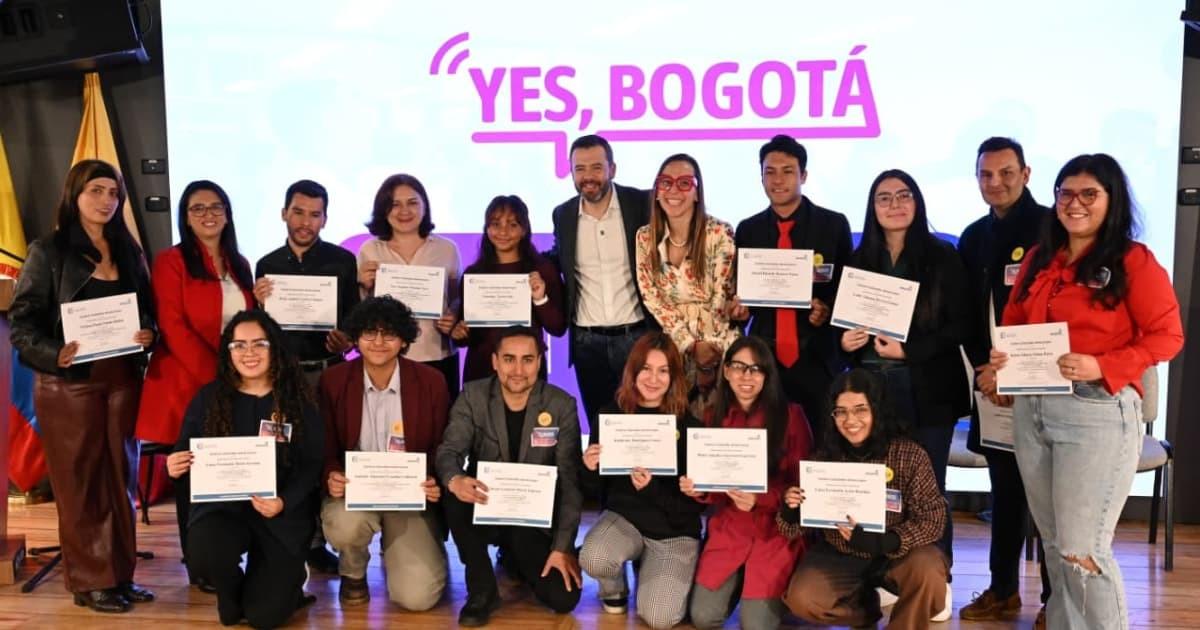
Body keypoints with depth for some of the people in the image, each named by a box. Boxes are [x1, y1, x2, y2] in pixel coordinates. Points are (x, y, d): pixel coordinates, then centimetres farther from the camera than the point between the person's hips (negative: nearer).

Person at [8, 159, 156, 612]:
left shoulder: (129, 252, 11)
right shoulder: (48, 251, -3)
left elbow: (150, 310, 12)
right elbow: (22, 321, -7)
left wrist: (148, 334, -10)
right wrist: (55, 354, -23)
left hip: (123, 379, 4)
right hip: (68, 384, -4)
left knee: (120, 479, 8)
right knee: (79, 483, 3)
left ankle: (119, 575, 18)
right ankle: (89, 582, 11)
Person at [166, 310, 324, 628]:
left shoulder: (297, 400, -2)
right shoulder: (208, 397, 4)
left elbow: (312, 464, -3)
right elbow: (185, 452, 8)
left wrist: (284, 502, -21)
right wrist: (175, 467, -17)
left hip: (281, 513, -1)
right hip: (221, 503, 2)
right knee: (203, 553, -34)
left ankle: (288, 580, 27)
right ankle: (232, 589, 5)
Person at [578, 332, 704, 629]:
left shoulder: (689, 426, -12)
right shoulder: (611, 415, -4)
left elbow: (697, 499, -11)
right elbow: (597, 483, 7)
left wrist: (653, 488, -26)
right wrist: (590, 468, -17)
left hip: (675, 530, -2)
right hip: (623, 516, 2)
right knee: (593, 559, -31)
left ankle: (647, 570, 19)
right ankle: (615, 589, 8)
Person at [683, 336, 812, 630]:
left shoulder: (790, 415, -9)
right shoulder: (717, 417, 5)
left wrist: (759, 499, -24)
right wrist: (698, 488, -14)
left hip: (777, 531, -3)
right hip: (729, 528, 4)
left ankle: (778, 589, 19)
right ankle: (738, 581, 22)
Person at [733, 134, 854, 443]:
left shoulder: (834, 224, 2)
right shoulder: (747, 229, 9)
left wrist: (828, 310, -12)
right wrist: (741, 307, -5)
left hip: (816, 359, -2)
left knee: (819, 446, 2)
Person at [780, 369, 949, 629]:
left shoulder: (909, 454, -16)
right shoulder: (823, 457, -10)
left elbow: (933, 519, -16)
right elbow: (797, 527, -4)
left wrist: (880, 542, -31)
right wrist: (790, 511, -29)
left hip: (897, 555, -2)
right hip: (839, 557, 2)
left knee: (926, 570, -32)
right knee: (801, 599, -20)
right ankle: (869, 608, 12)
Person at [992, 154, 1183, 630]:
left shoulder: (1134, 261, -5)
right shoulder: (1039, 258, 12)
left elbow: (1167, 336, -8)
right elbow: (1014, 321, 19)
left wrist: (1102, 368, -21)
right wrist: (1003, 356, -3)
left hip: (1098, 411, -6)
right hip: (1032, 408, 6)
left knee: (1083, 549, -5)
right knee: (1054, 542, 15)